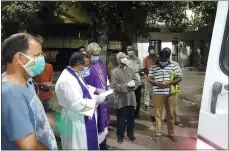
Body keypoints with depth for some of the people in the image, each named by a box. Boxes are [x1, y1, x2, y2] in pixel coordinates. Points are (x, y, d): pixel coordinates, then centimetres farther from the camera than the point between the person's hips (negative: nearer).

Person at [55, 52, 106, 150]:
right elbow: (76, 104, -29)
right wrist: (96, 100, -21)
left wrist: (95, 90, 4)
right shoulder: (66, 80, -28)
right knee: (79, 145, 10)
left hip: (82, 117, 10)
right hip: (75, 120, -10)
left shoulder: (75, 74, 3)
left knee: (87, 143, 24)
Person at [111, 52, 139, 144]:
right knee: (121, 118, 9)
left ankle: (130, 133, 34)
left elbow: (137, 81, 6)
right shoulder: (115, 72, -7)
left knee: (131, 117, 16)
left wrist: (133, 84, -16)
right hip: (121, 99, -4)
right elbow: (115, 86, -14)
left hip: (131, 98, 4)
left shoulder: (131, 70, 8)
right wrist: (127, 85, -20)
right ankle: (120, 135, 25)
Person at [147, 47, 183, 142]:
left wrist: (170, 82, -13)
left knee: (170, 114, 10)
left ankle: (171, 133, 25)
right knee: (158, 114, 7)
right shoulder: (154, 66, 2)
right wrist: (156, 83, -15)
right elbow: (149, 79, 4)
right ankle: (158, 133, 20)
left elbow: (180, 77, 3)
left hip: (170, 93, 1)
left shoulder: (173, 66, 2)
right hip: (158, 93, 0)